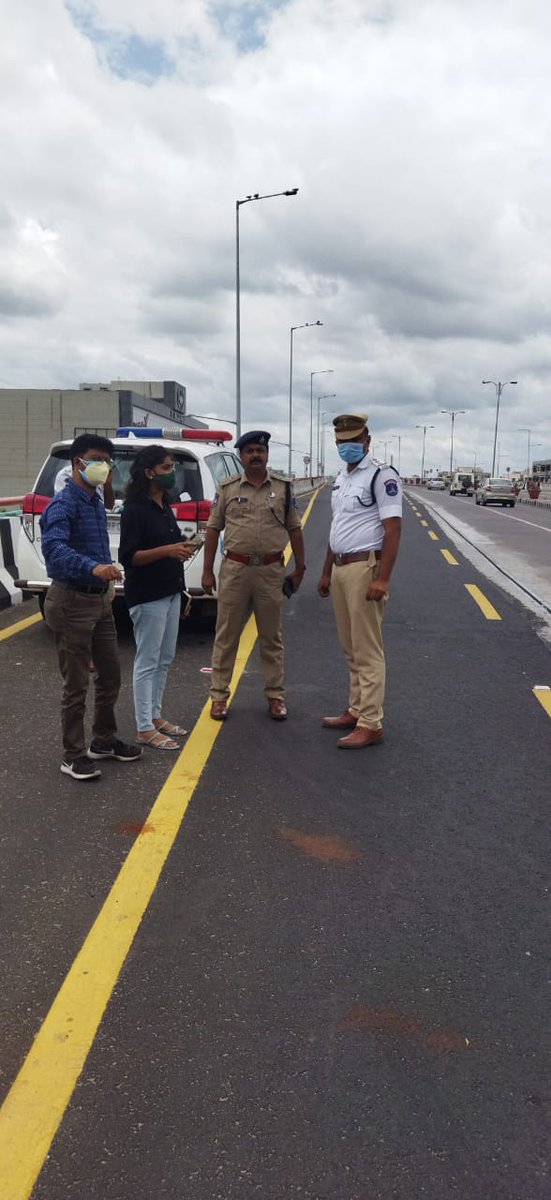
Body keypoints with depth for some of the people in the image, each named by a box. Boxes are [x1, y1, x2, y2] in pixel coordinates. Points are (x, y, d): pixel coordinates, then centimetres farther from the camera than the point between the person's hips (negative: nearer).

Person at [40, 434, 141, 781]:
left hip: (100, 599, 9)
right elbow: (54, 547, -34)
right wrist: (93, 568, -48)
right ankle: (74, 755, 13)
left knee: (111, 675, 16)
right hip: (72, 601, -9)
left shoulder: (96, 502, 12)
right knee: (77, 684, 0)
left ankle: (104, 740, 33)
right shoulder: (64, 503, -16)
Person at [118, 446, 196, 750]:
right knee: (148, 662, -2)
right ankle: (145, 729, 6)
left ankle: (155, 716, 27)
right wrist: (167, 550, -28)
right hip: (147, 596, -9)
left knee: (164, 660, 15)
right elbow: (128, 556, -19)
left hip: (170, 591, 9)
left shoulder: (164, 506, 12)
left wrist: (182, 548, 6)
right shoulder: (135, 509, -14)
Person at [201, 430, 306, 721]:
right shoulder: (227, 488, 3)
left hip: (271, 571, 1)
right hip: (234, 569, 0)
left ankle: (275, 695, 21)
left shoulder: (283, 487, 5)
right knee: (226, 636, 6)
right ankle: (219, 695, 16)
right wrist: (207, 571, 2)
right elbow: (213, 529, 5)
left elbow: (294, 529, 8)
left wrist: (299, 568, 6)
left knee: (271, 637, 10)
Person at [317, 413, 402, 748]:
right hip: (340, 569, 9)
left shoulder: (382, 476, -9)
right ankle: (357, 711, 25)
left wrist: (382, 579, -23)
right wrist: (327, 572, 23)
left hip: (365, 568, -9)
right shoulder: (342, 478, 17)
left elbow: (393, 530, -16)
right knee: (351, 649, 15)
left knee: (367, 651, -6)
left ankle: (370, 724, -1)